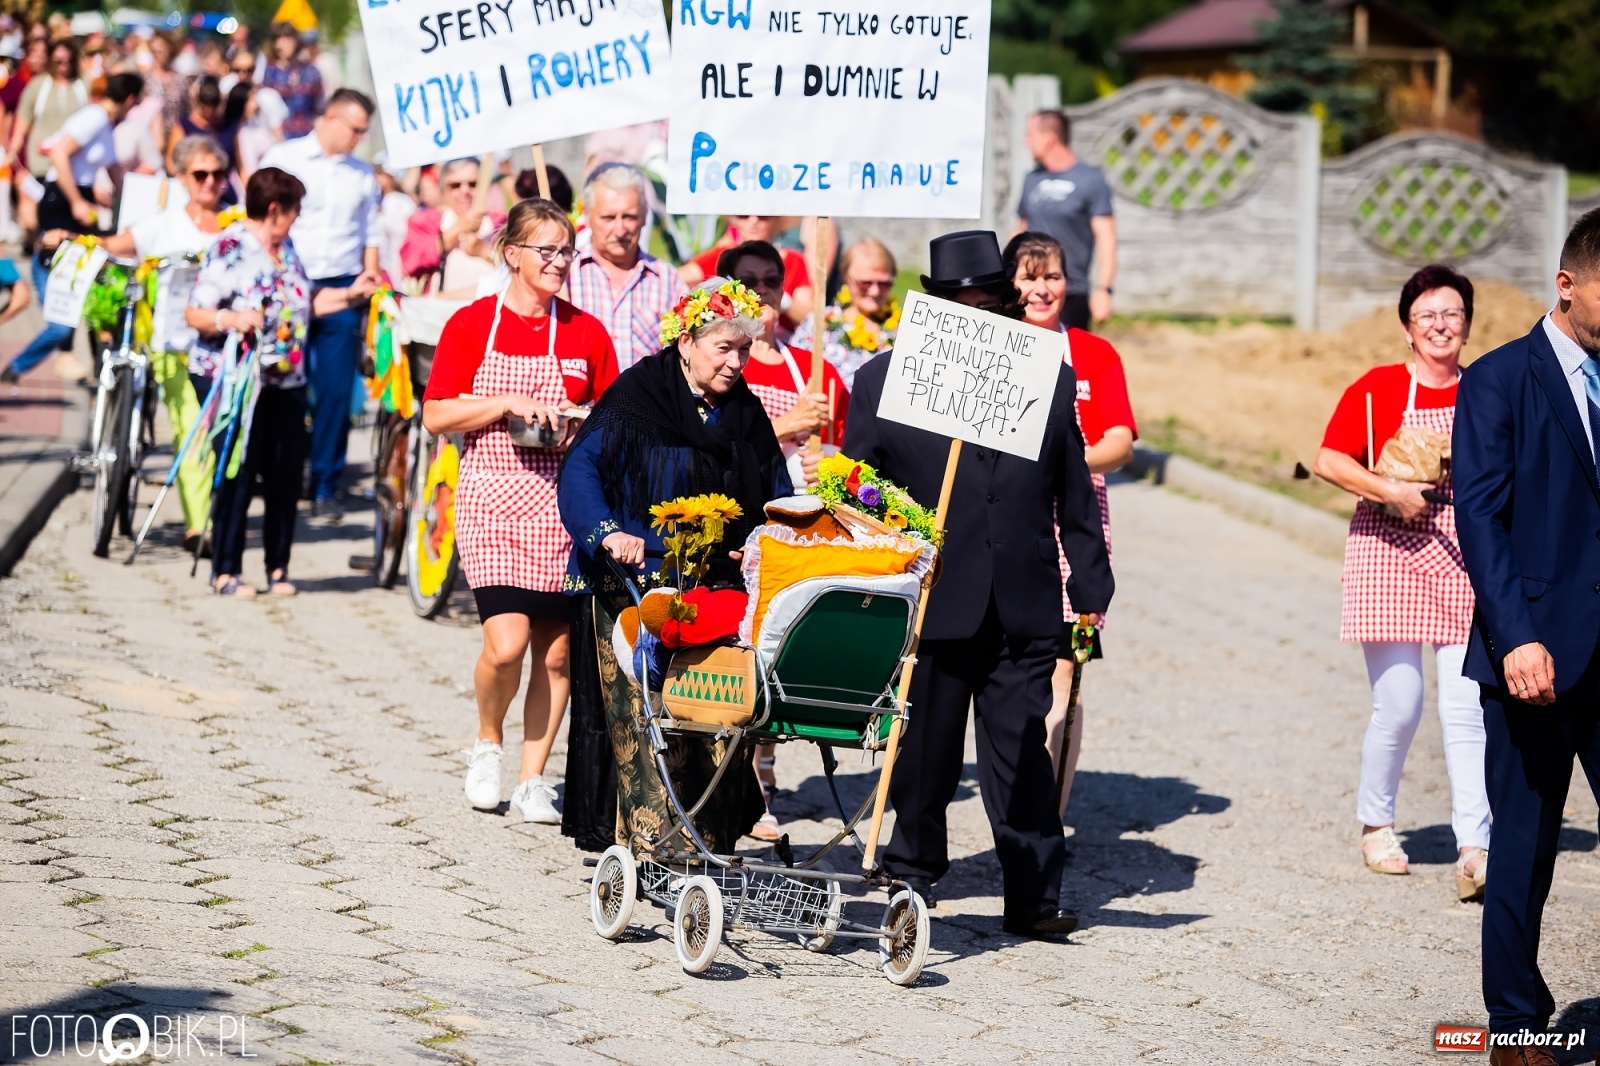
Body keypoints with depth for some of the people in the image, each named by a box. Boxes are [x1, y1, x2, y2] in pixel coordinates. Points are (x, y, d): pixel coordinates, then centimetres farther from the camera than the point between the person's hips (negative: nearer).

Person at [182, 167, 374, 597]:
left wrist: (350, 294, 19)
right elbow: (194, 313, -18)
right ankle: (226, 571, 0)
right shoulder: (229, 249, -12)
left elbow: (306, 303, 24)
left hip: (285, 381, 7)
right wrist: (230, 320, -34)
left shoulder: (285, 248, 13)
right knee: (238, 475, -8)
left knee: (286, 474, 5)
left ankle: (278, 567, 15)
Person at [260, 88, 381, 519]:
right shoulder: (283, 159, 3)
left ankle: (325, 486, 5)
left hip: (342, 290, 3)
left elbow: (371, 232, 20)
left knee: (337, 390, -2)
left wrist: (369, 274, 5)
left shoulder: (362, 174, 14)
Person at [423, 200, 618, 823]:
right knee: (507, 642, -15)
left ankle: (532, 782, 15)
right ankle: (488, 742, 13)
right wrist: (510, 403, -13)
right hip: (494, 502, -3)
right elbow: (436, 416, -3)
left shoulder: (587, 333, 7)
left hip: (565, 507, 3)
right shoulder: (472, 325, 1)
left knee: (558, 651, 2)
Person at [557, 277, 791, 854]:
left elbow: (777, 495, 19)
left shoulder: (746, 415, 14)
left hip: (721, 593, 5)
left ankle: (709, 845, 1)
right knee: (645, 718, -11)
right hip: (638, 591, -5)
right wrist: (608, 532, -28)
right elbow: (580, 470, -12)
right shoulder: (635, 399, -4)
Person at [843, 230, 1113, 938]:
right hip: (926, 606, -1)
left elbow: (1075, 497, 13)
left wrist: (1089, 589, 12)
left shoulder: (1049, 379, 9)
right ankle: (911, 874, 24)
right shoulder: (883, 380, 3)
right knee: (924, 748, 10)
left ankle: (1033, 898, 2)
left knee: (1022, 754, 0)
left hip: (1023, 607, 1)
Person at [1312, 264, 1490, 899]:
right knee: (1399, 703, -2)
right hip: (1392, 554, -2)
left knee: (1466, 707, -8)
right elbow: (1330, 461, -4)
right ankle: (1375, 823, 21)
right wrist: (1388, 489, -15)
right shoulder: (1379, 388, 0)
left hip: (1466, 560, 2)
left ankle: (1475, 849, -12)